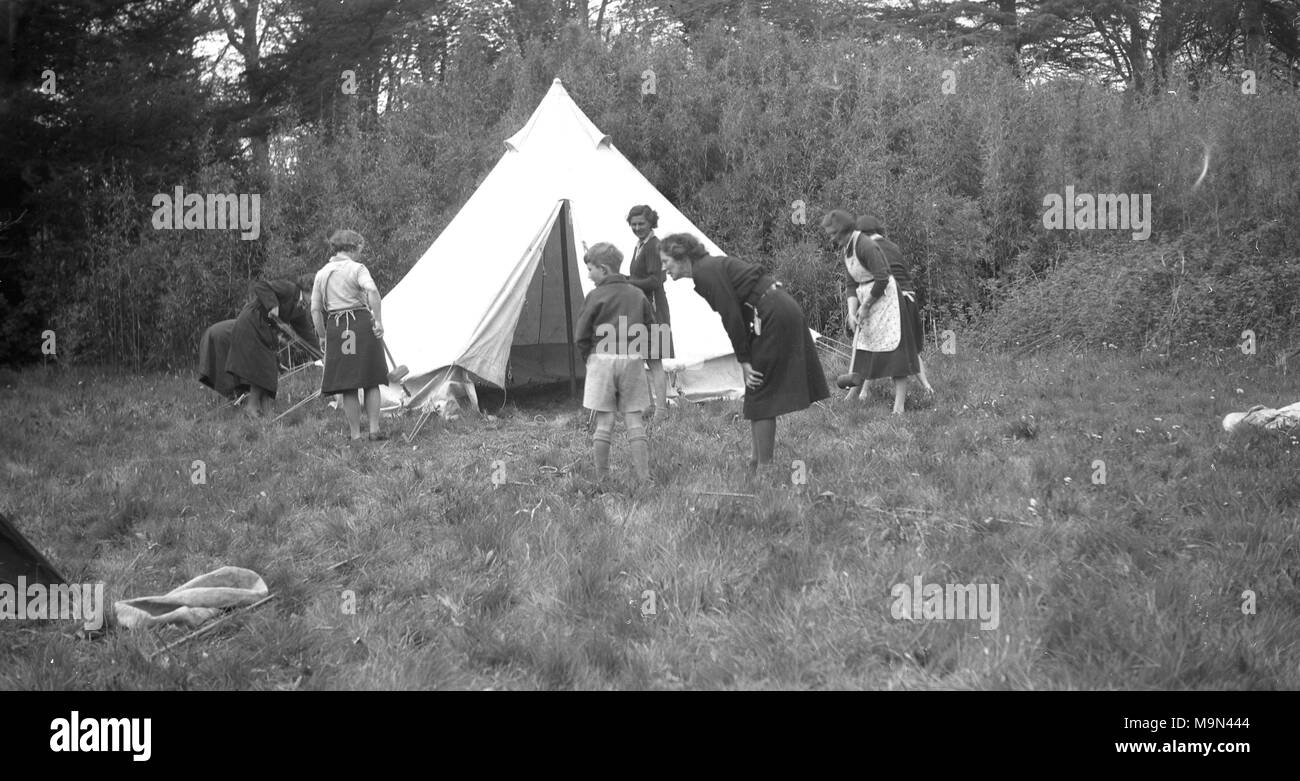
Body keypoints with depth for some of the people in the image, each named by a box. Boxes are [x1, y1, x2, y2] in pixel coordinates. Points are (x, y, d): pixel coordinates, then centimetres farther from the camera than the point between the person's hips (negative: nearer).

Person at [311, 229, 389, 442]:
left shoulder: (322, 274, 11)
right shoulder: (357, 268, -3)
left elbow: (315, 309, 8)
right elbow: (372, 291, -22)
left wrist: (323, 336, 14)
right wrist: (378, 320, -18)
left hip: (335, 328, 3)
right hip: (361, 324, -3)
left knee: (347, 386, 7)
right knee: (371, 381, 8)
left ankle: (355, 433, 8)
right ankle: (374, 429, 5)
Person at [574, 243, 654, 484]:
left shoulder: (596, 296, -5)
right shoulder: (638, 296, 10)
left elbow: (581, 334, -5)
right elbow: (651, 330, 9)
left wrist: (588, 357, 10)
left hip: (602, 359, -3)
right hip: (633, 361, 3)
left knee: (604, 421, 1)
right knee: (634, 420, 6)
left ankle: (601, 479, 4)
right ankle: (644, 476, 1)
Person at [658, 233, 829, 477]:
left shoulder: (705, 273, -13)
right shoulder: (712, 267, 16)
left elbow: (731, 317, -16)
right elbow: (733, 314, 16)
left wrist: (744, 361, -11)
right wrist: (746, 358, 11)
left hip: (774, 316, -10)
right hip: (783, 309, 10)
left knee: (760, 393, -4)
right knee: (759, 394, 14)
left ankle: (764, 466, -1)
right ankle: (759, 459, 20)